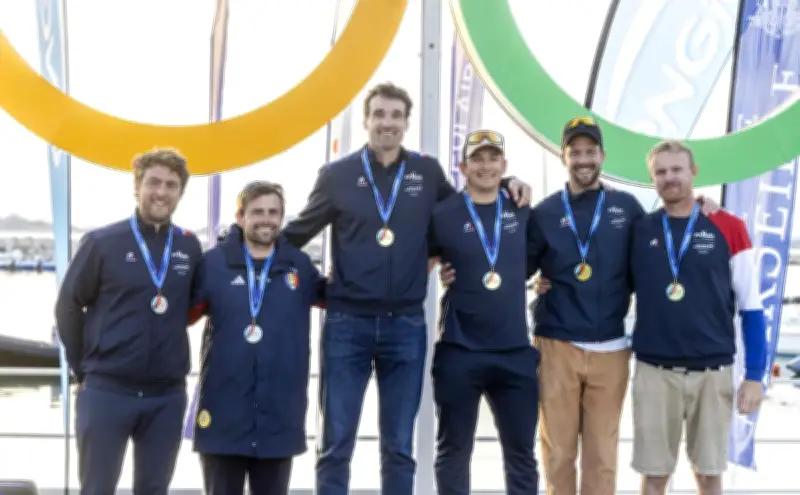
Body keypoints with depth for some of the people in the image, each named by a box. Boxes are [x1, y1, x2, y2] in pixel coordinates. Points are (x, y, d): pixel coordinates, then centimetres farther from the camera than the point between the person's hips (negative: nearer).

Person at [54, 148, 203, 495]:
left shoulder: (190, 247, 4)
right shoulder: (102, 243, -4)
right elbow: (68, 307, 2)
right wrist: (84, 368, 3)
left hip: (167, 396, 3)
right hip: (106, 392, -3)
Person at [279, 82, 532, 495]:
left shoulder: (428, 172, 6)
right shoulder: (337, 175, 2)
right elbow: (296, 233, 12)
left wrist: (504, 185, 8)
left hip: (406, 326, 2)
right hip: (346, 324, -1)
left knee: (399, 445, 8)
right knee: (335, 443, 1)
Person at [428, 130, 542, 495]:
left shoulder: (522, 212, 6)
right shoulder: (442, 215, -3)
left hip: (515, 352, 3)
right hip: (459, 352, -2)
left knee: (521, 452, 9)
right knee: (454, 450, 8)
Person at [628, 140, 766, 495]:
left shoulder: (728, 228, -1)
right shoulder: (639, 231, 4)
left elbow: (750, 307, 1)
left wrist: (755, 375, -3)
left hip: (713, 372, -1)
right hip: (654, 372, 1)